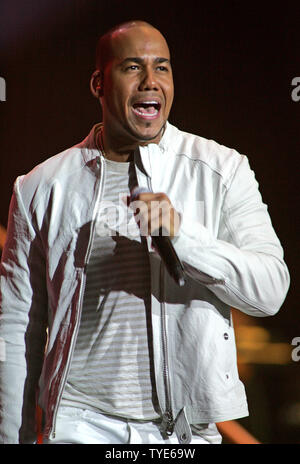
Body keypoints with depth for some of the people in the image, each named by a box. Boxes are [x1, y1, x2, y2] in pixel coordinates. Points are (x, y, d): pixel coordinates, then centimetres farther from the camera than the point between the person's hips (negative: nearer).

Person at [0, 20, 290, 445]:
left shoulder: (223, 169, 0)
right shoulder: (42, 188, 3)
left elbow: (271, 290, -9)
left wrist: (181, 232, -23)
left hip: (188, 426, 0)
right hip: (82, 423, 0)